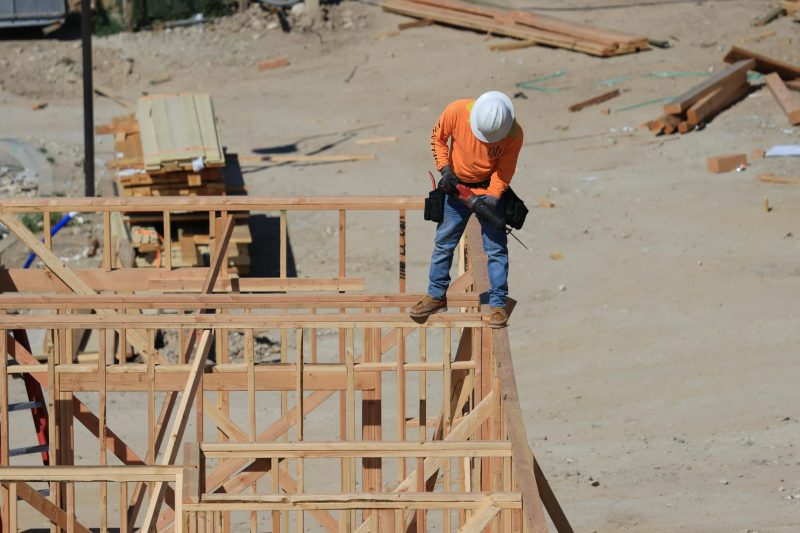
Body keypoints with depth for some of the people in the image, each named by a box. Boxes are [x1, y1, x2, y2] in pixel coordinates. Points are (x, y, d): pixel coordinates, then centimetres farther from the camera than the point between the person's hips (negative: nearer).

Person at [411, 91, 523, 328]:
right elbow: (438, 137, -4)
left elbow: (504, 171, -14)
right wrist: (445, 169, -14)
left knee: (496, 248, -5)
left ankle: (498, 304, 3)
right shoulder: (457, 111, -23)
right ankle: (436, 296, 23)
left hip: (490, 190, -2)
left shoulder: (513, 134, -24)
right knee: (444, 243, 9)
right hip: (456, 187, 2)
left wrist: (492, 198, -27)